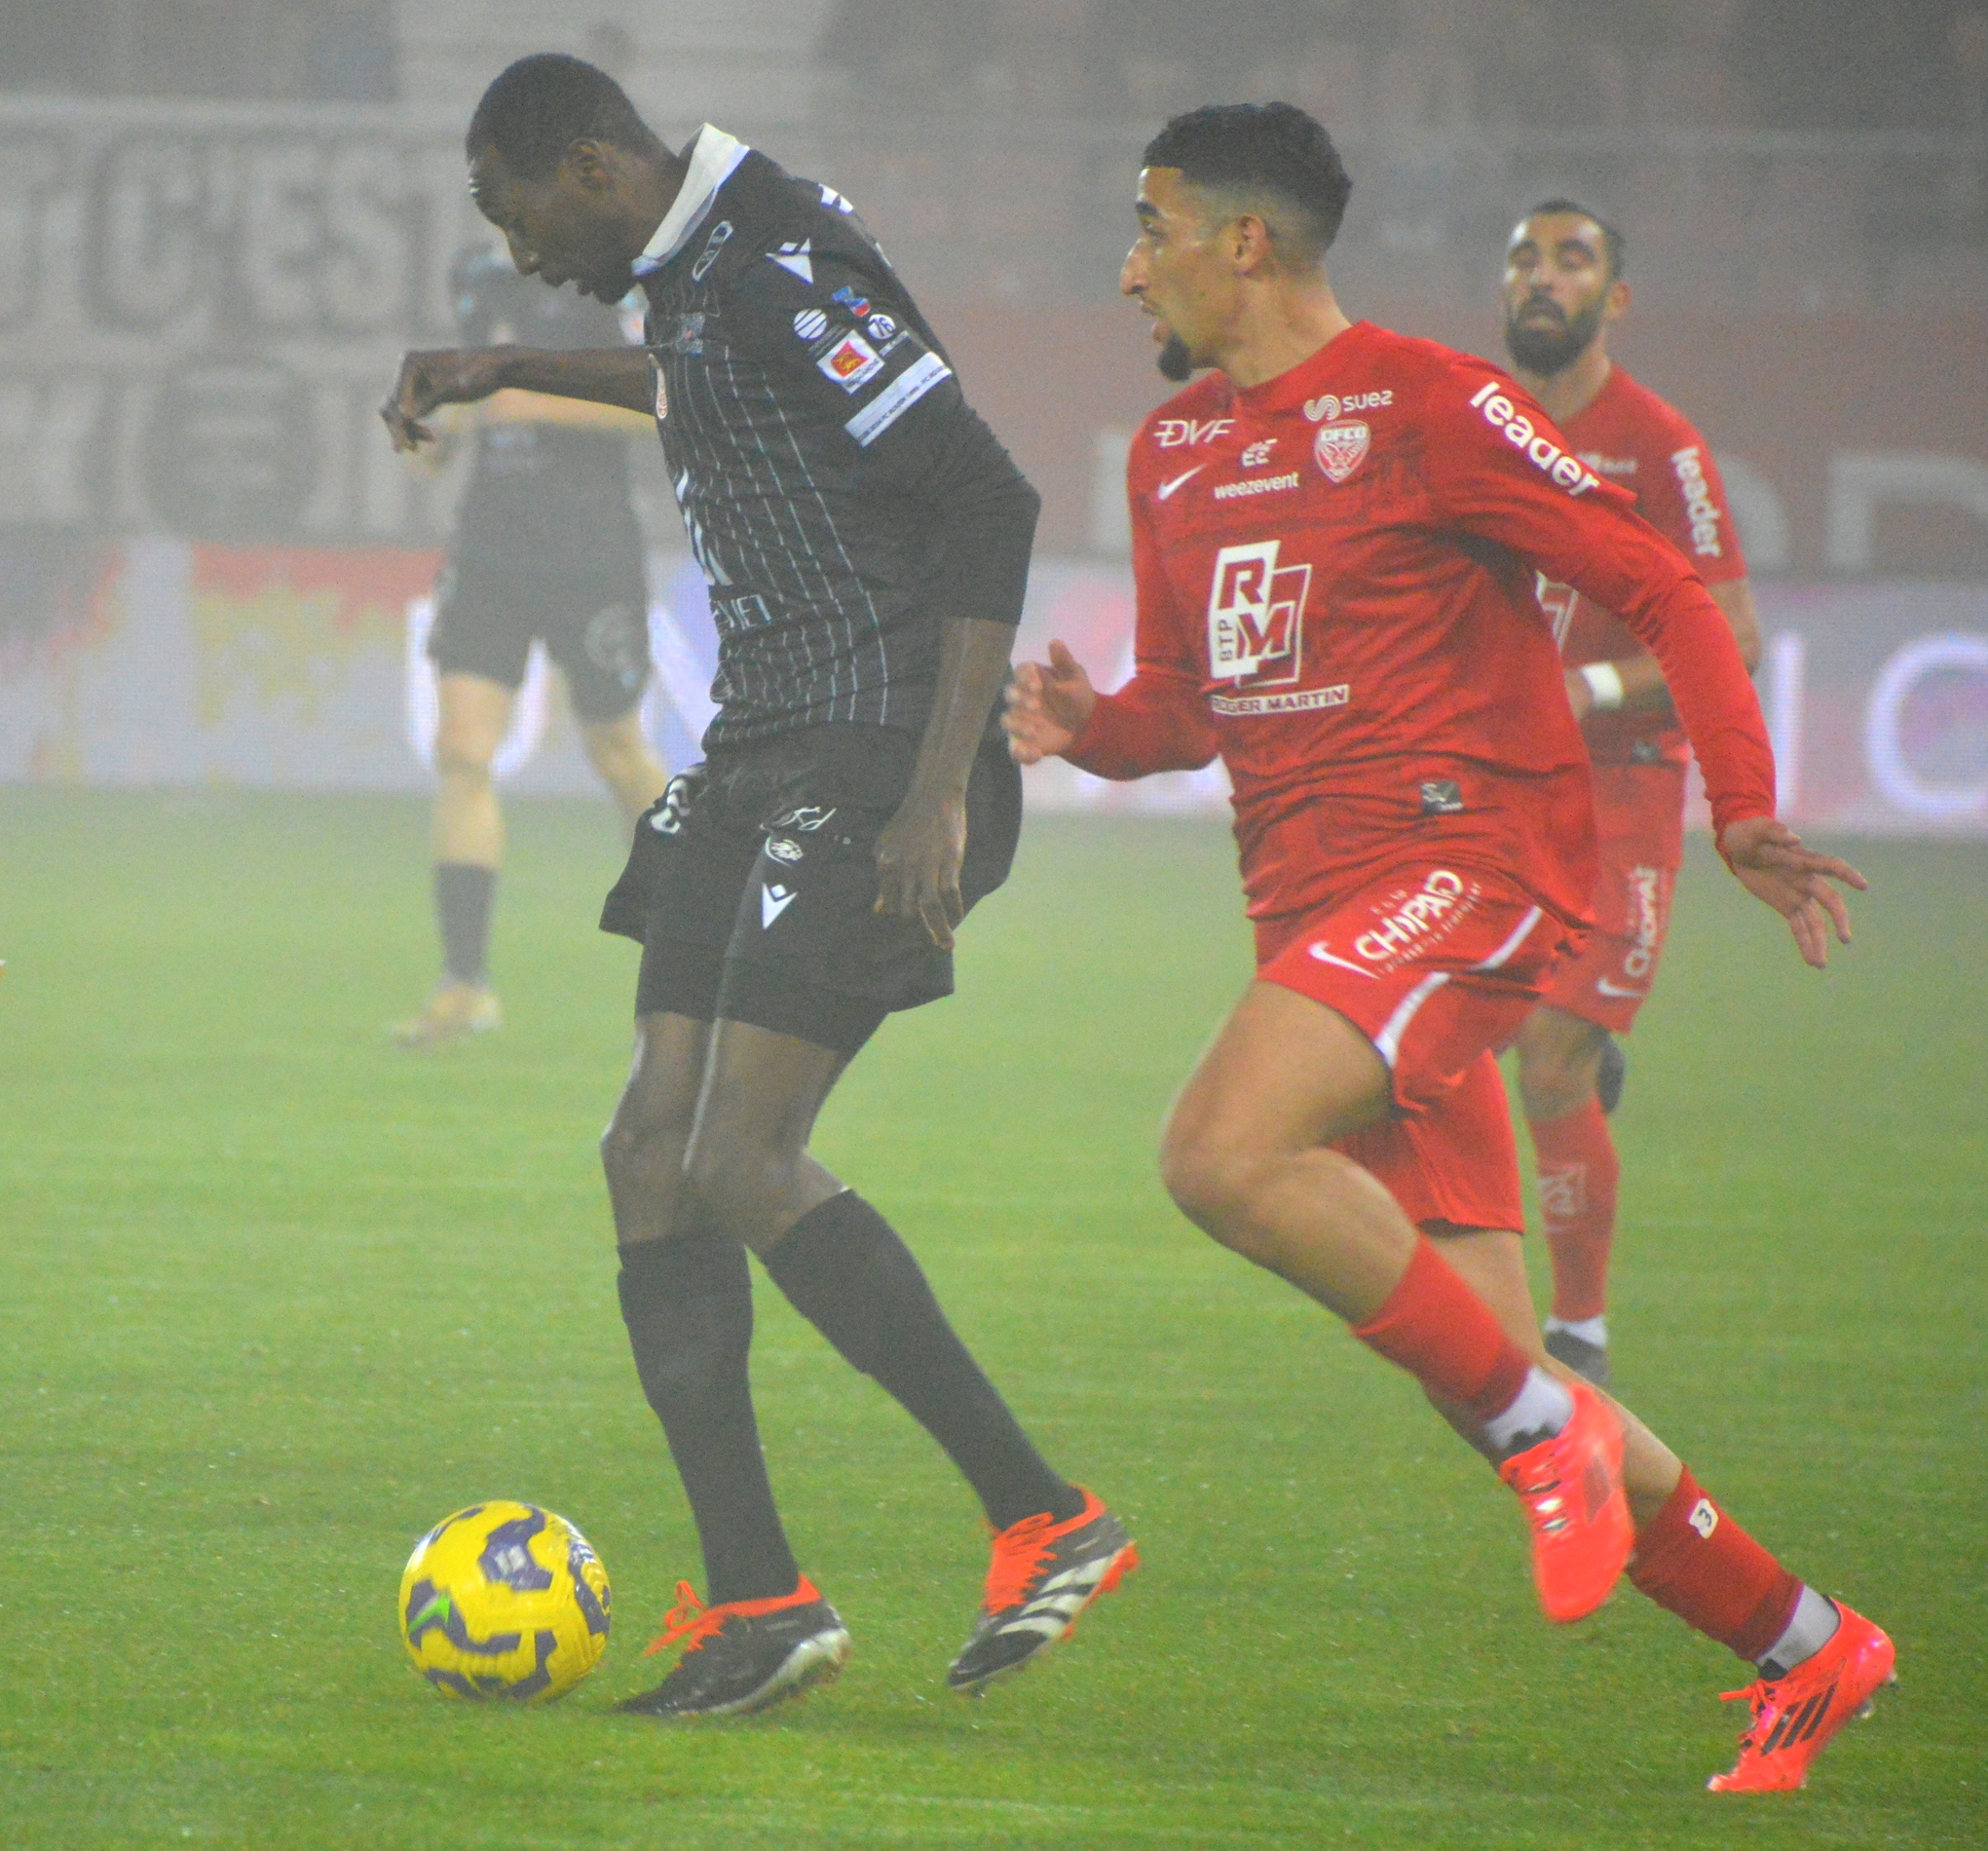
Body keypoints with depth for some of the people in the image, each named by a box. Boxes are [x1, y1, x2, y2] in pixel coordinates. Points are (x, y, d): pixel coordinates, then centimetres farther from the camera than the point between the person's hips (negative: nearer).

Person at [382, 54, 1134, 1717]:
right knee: (653, 1155, 2)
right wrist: (509, 373, 46)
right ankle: (757, 1603, 4)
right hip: (763, 763, 10)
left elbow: (989, 504, -21)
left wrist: (941, 788, -25)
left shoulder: (784, 268, -16)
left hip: (875, 766, -10)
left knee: (740, 1163, -16)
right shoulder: (694, 275, 14)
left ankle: (1046, 1518, -10)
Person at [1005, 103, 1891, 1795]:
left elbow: (1659, 589, -5)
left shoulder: (1424, 407, -7)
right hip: (1316, 894, 8)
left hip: (1470, 860, -8)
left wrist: (1744, 807, -13)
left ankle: (1548, 1424, -17)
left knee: (1223, 1154, -30)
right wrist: (1087, 726, 2)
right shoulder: (1175, 451, 17)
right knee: (1487, 1375, 3)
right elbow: (1189, 703, 24)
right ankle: (1803, 1649, 16)